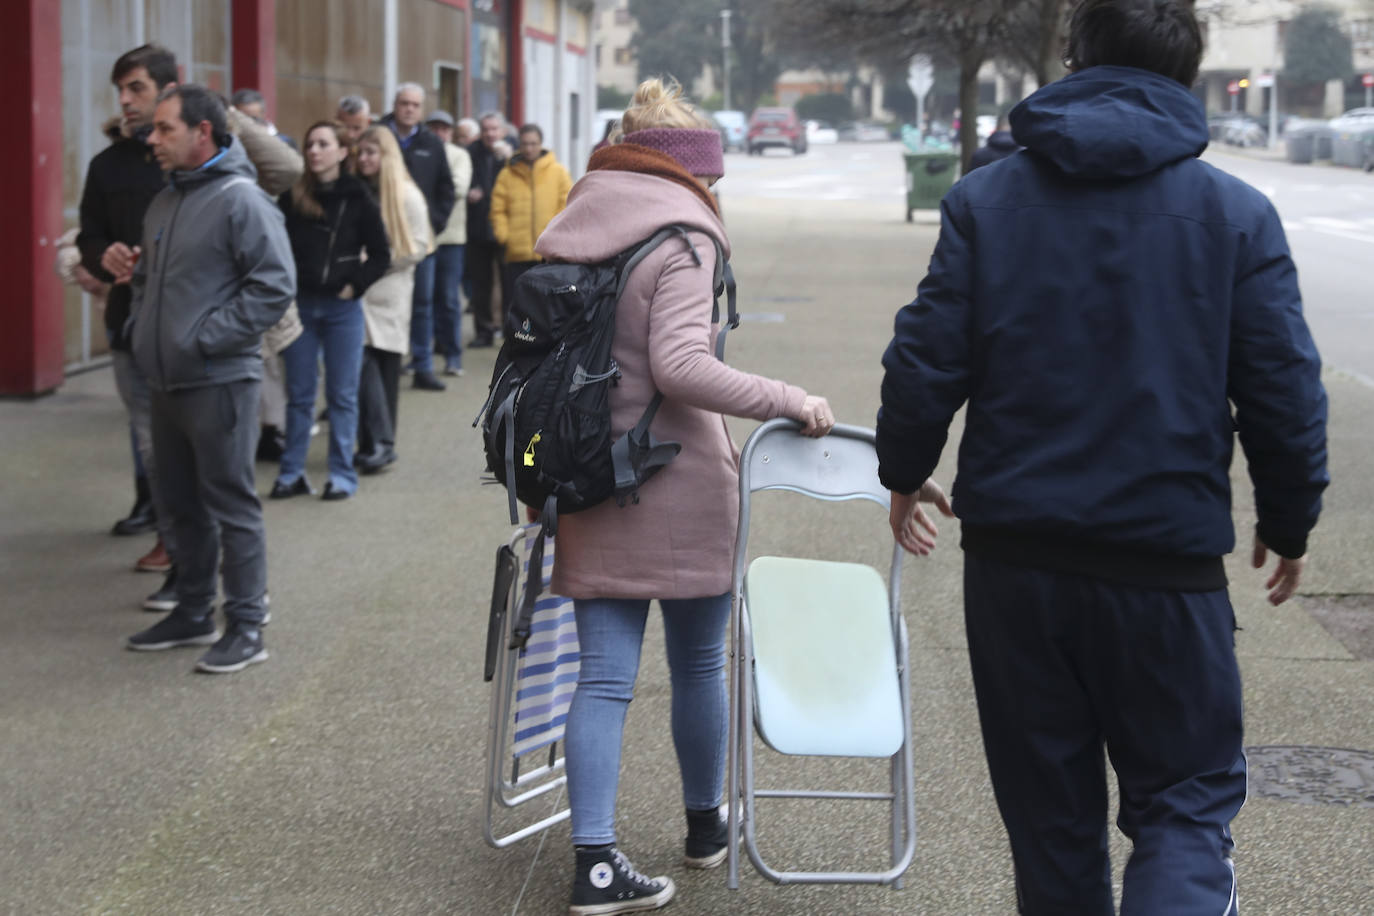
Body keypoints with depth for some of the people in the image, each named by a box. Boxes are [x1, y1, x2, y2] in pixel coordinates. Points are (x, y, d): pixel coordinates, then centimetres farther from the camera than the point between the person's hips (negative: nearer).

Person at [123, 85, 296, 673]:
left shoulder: (240, 200, -13)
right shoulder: (164, 203, 14)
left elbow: (274, 285, -19)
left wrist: (205, 338, -18)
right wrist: (141, 328, 11)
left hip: (219, 382, -9)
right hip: (167, 381, 9)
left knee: (231, 504, -2)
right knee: (180, 504, 16)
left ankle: (246, 626, 5)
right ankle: (193, 613, 28)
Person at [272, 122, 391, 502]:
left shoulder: (356, 197, -2)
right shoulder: (291, 198, 1)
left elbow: (380, 253, 2)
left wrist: (355, 285, -6)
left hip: (342, 307, -2)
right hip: (300, 304, 2)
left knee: (342, 395, 4)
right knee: (299, 394, 8)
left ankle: (342, 474, 11)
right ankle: (292, 473, 14)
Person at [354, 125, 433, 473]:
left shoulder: (407, 195, -1)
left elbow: (418, 247, -4)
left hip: (389, 294, -2)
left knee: (385, 369, 1)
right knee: (363, 363, -8)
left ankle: (380, 443, 5)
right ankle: (378, 442, -6)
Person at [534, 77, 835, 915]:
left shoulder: (570, 234, 9)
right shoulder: (682, 239, -13)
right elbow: (681, 365, -24)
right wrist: (789, 402, -19)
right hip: (681, 484, -5)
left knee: (605, 674, 4)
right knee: (700, 662, 14)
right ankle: (706, 825, 30)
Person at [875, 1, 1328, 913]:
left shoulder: (984, 200, 0)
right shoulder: (1238, 213, -3)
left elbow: (926, 361, -2)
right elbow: (1285, 392, -2)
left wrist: (904, 473, 16)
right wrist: (1289, 524, 13)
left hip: (1012, 561, 2)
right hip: (1167, 563, -2)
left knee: (1048, 808, 16)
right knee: (1185, 801, 8)